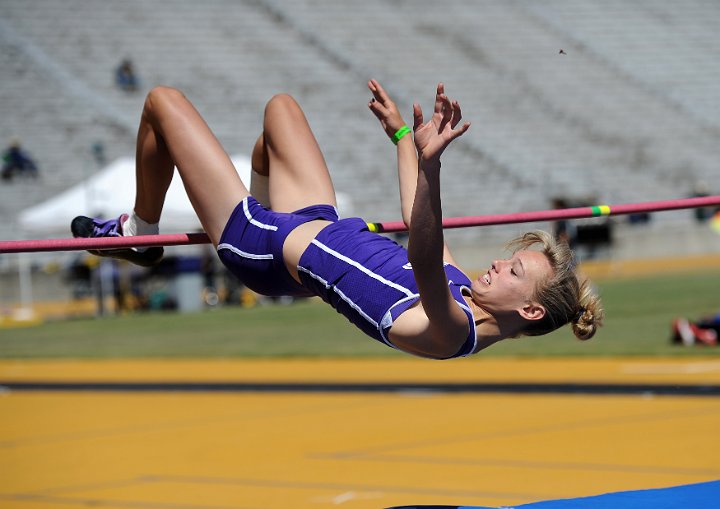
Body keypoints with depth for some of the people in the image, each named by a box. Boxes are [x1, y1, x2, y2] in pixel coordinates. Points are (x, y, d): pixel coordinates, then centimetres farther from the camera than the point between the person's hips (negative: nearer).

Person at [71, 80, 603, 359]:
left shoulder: (450, 332, -35)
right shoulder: (462, 289, -10)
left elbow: (425, 266, -57)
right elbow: (418, 220, 9)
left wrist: (430, 167, -72)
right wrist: (401, 134, 22)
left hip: (264, 251, -8)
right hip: (319, 226, 8)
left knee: (163, 101, 3)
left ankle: (140, 234, 26)